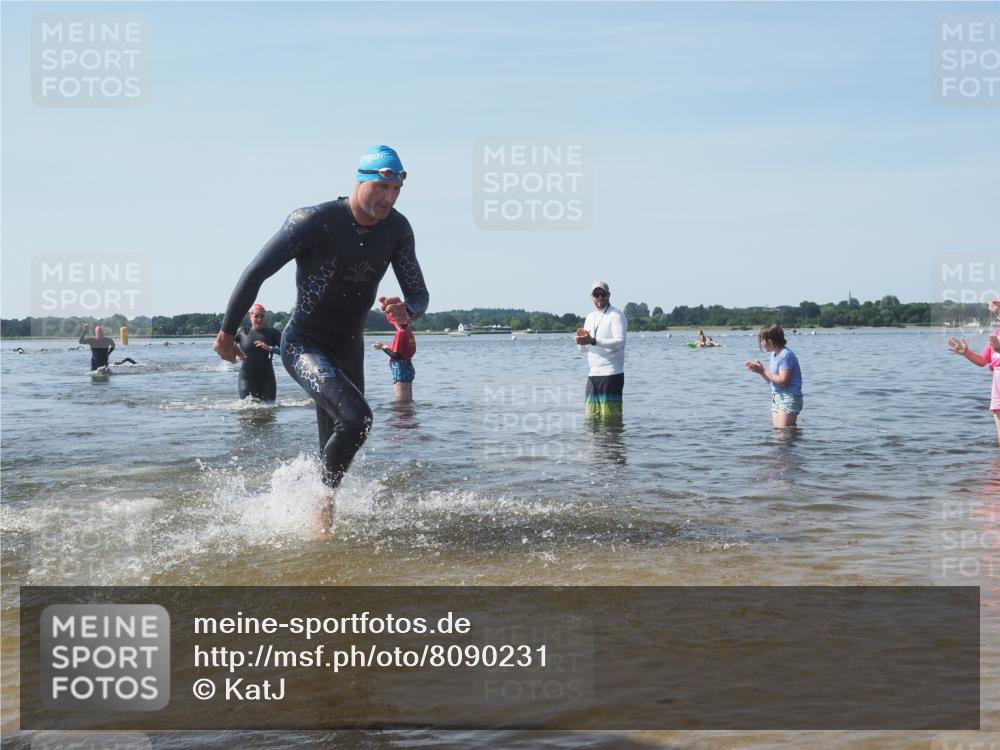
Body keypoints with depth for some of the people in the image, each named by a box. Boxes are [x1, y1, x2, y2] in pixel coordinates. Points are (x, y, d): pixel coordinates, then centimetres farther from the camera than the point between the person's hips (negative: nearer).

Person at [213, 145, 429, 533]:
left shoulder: (397, 229, -4)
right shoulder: (315, 221, -21)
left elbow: (419, 293, -1)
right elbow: (255, 273, -14)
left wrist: (407, 310, -27)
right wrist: (227, 332, -8)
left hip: (348, 351, 6)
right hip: (303, 345, -6)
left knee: (337, 450, 13)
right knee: (357, 417, -28)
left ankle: (322, 528, 32)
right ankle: (324, 500, -7)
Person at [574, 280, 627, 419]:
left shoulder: (616, 315, -6)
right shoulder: (590, 317, 18)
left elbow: (620, 342, -20)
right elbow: (584, 348, 21)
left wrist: (592, 341, -29)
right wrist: (581, 339, -4)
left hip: (611, 374, -7)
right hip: (593, 374, 7)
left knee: (610, 417, -9)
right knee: (591, 417, 8)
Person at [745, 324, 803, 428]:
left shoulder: (786, 355, -15)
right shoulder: (774, 354, 14)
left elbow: (783, 381, -21)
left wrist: (763, 371, -14)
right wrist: (760, 369, 3)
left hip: (789, 398, -10)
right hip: (776, 398, 10)